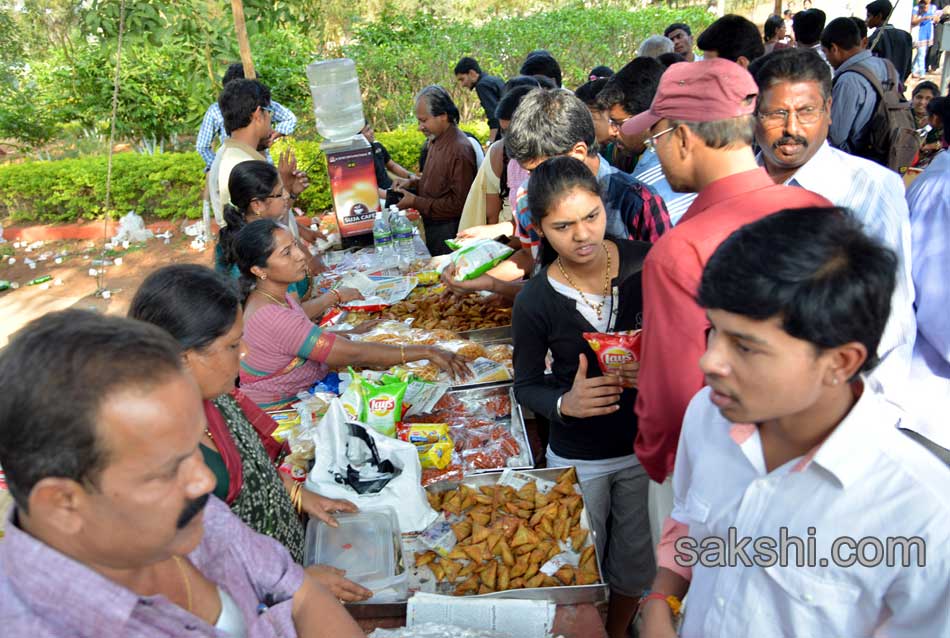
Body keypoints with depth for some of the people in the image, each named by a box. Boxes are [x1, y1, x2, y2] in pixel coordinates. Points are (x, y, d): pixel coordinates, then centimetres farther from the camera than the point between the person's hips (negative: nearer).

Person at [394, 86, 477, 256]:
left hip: (448, 230, -9)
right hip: (431, 226, 9)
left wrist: (415, 202, -19)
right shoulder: (436, 140, 6)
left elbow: (458, 204, -22)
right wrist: (413, 182, 3)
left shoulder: (460, 150, -23)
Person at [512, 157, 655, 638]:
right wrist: (564, 403, -25)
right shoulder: (535, 303, -17)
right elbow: (526, 385, -5)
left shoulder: (646, 265, -16)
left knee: (636, 564, 23)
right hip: (579, 459, -1)